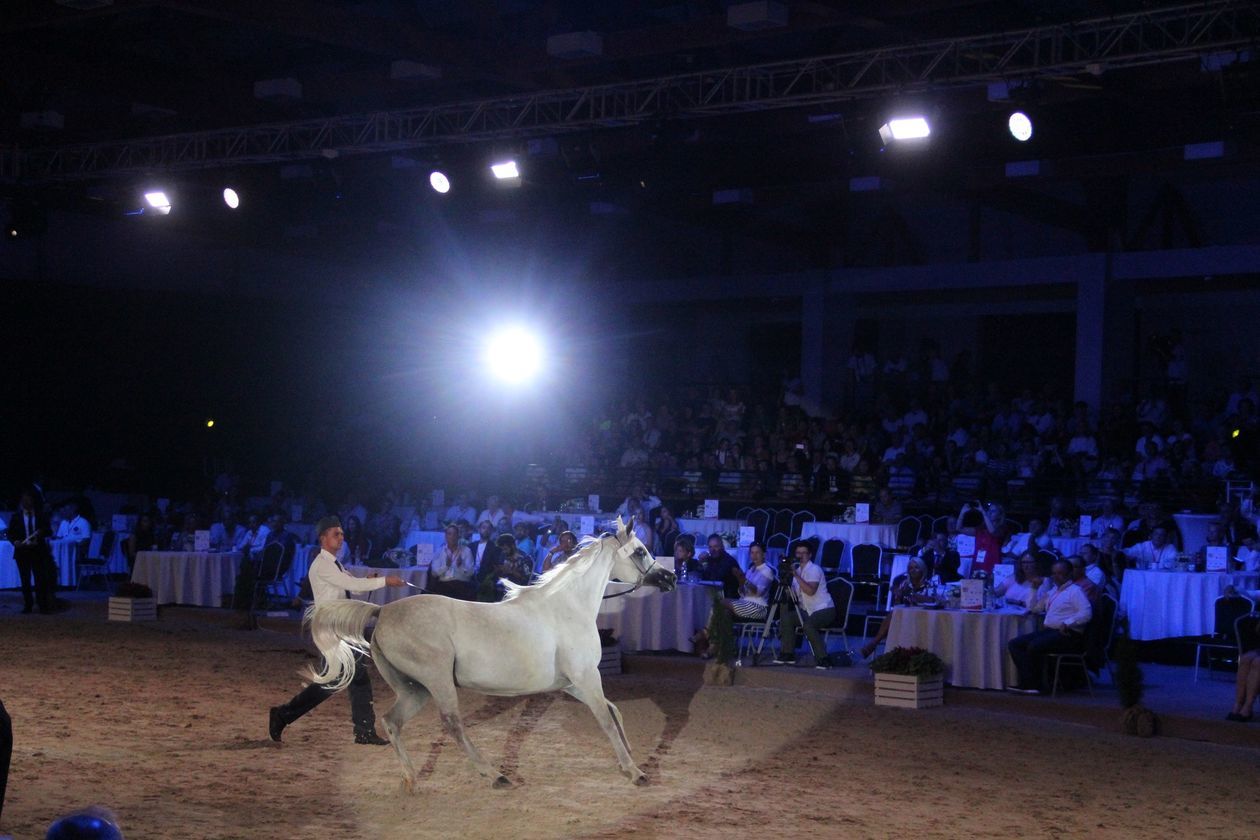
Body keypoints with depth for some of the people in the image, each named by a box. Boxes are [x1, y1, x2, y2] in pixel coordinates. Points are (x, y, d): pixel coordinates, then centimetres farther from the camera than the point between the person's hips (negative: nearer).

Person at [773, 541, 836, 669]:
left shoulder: (814, 569, -13)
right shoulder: (798, 570, 11)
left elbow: (811, 591, -28)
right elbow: (795, 595, 13)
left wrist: (796, 575, -29)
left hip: (824, 609, -8)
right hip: (809, 610, 8)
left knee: (808, 624, -33)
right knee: (787, 618, -7)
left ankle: (823, 659, -26)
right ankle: (788, 654, 4)